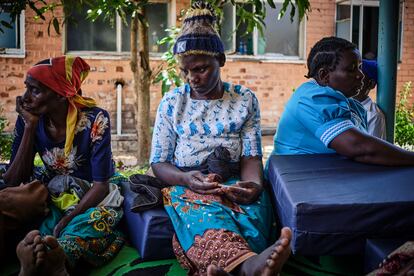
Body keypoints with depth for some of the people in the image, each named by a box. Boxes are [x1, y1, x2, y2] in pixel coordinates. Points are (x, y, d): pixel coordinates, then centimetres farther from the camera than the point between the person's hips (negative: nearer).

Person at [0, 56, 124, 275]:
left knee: (96, 219, -36)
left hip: (92, 198, -3)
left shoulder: (94, 120, -20)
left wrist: (65, 222, -33)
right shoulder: (28, 118, -9)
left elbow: (100, 185, -19)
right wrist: (30, 126, -20)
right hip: (52, 197, 4)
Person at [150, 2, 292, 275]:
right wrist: (186, 179, -18)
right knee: (205, 211, -39)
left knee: (253, 209, -36)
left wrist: (253, 184, -23)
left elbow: (251, 156, 2)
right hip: (186, 185, -1)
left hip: (235, 185, 2)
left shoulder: (245, 99, 8)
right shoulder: (171, 103, 8)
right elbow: (159, 162, 5)